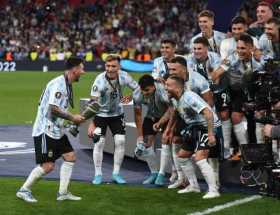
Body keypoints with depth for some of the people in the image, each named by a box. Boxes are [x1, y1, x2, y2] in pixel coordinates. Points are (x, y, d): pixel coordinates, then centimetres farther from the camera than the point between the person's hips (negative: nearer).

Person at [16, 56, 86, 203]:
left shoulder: (67, 85, 13)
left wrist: (75, 119, 10)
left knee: (70, 157, 8)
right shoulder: (58, 84, -19)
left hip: (56, 130, 10)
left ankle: (63, 193, 14)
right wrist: (72, 117, -16)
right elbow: (53, 108, -26)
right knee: (47, 166, -9)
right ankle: (24, 190, 5)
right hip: (45, 130, -10)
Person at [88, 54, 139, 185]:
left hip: (117, 114, 3)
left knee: (120, 141, -3)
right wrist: (92, 124, -36)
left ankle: (116, 174, 9)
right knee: (99, 142, -7)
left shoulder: (124, 76, -17)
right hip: (101, 114, -3)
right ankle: (98, 175, 6)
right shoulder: (100, 80, -28)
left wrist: (128, 98, -21)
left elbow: (137, 89, -1)